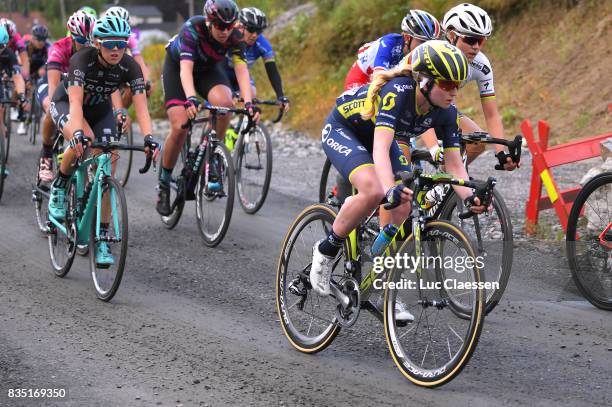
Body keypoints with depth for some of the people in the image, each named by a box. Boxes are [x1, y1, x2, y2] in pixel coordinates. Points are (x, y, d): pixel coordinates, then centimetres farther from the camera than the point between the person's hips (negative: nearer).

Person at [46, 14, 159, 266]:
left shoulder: (129, 67, -24)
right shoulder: (82, 60, -33)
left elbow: (141, 105, -31)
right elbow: (76, 102, -42)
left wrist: (148, 137, -48)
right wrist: (78, 132, -60)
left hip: (100, 110, 3)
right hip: (65, 104, -3)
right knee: (83, 140, -38)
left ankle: (101, 239, -3)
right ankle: (59, 187, -10)